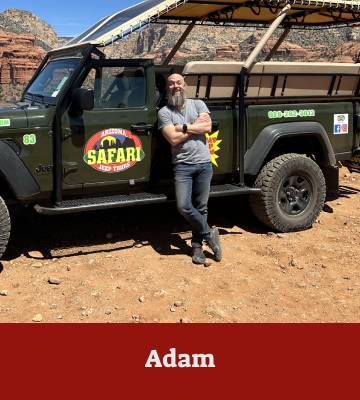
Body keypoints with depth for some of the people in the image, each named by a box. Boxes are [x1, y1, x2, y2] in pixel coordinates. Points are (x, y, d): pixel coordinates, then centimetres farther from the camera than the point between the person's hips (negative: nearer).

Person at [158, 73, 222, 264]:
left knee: (201, 207, 6)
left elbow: (208, 127, -7)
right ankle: (209, 233, 9)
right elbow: (173, 139, -12)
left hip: (204, 163, 2)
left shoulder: (198, 104, 8)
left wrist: (184, 127, -11)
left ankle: (197, 245, 20)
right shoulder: (164, 112, 0)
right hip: (182, 165, -1)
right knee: (183, 206, -13)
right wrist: (196, 125, -7)